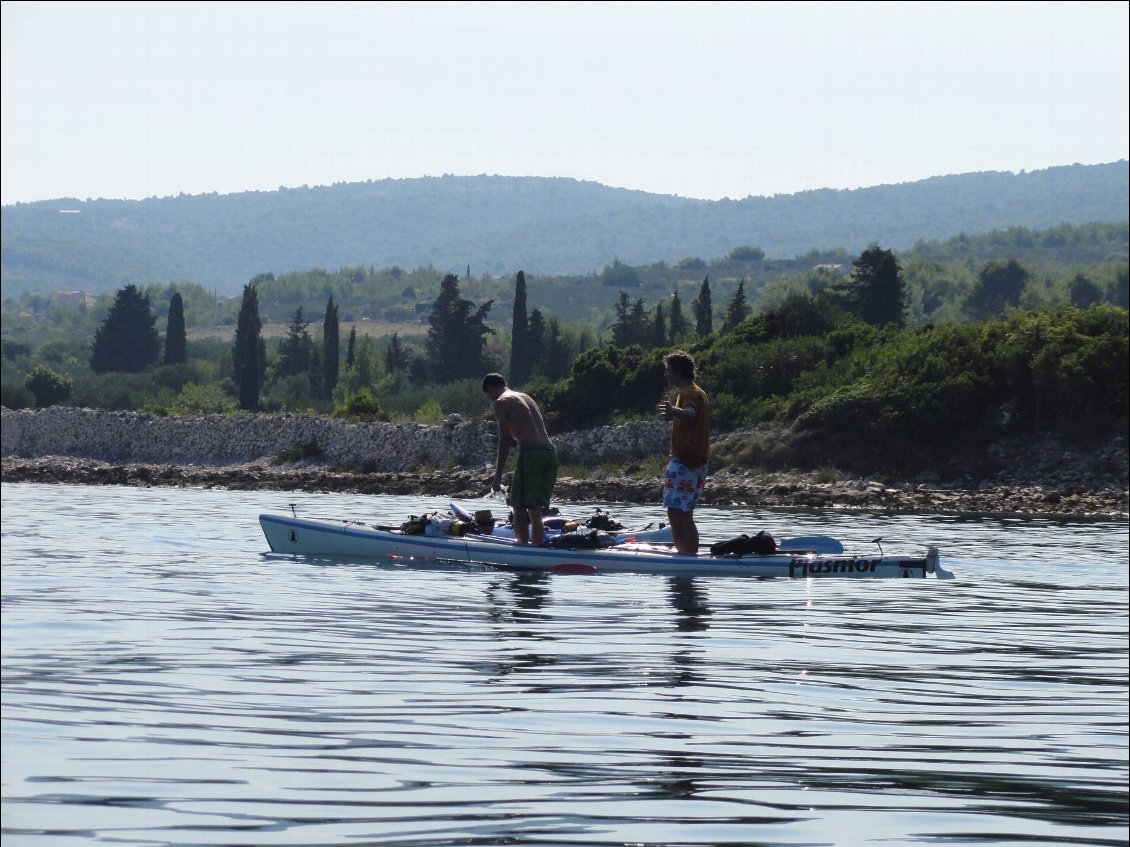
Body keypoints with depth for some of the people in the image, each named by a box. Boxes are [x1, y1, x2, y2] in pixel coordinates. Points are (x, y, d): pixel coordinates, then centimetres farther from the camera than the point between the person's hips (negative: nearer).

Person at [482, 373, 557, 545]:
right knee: (536, 510, 13)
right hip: (549, 452, 8)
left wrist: (498, 475, -5)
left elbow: (505, 439, -6)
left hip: (530, 453, -8)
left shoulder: (501, 403, 1)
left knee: (519, 507, -1)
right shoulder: (525, 397, 24)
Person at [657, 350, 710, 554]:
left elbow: (690, 413, -38)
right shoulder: (698, 393, 20)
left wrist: (675, 411, -60)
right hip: (698, 461, 11)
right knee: (685, 517, 16)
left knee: (676, 515, -14)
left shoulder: (688, 394, -13)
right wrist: (673, 416, 59)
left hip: (684, 461, -11)